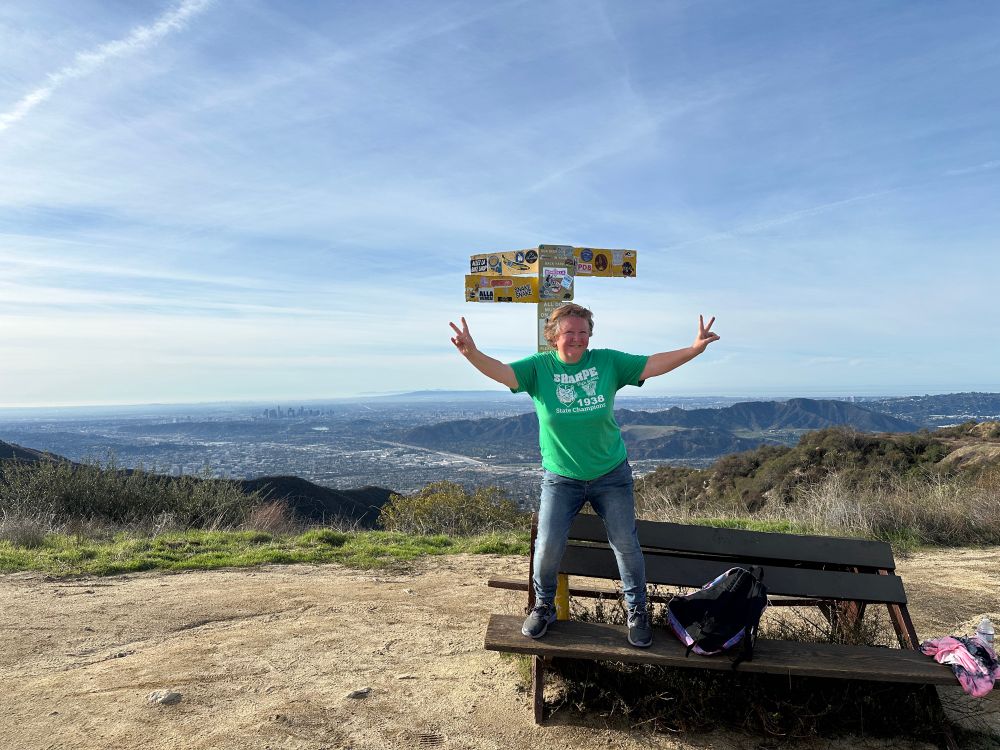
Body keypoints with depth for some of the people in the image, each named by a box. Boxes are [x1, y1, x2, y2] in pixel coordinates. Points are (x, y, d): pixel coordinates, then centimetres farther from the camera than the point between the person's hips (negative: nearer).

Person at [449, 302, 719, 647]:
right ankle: (543, 607, 25)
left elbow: (653, 365, -5)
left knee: (626, 544, 7)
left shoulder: (608, 362, -4)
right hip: (560, 478, -1)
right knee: (548, 546, -4)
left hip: (611, 475, 1)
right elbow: (502, 372, -23)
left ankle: (637, 611, 31)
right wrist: (472, 353, -43)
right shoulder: (539, 367, -8)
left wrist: (695, 348, -18)